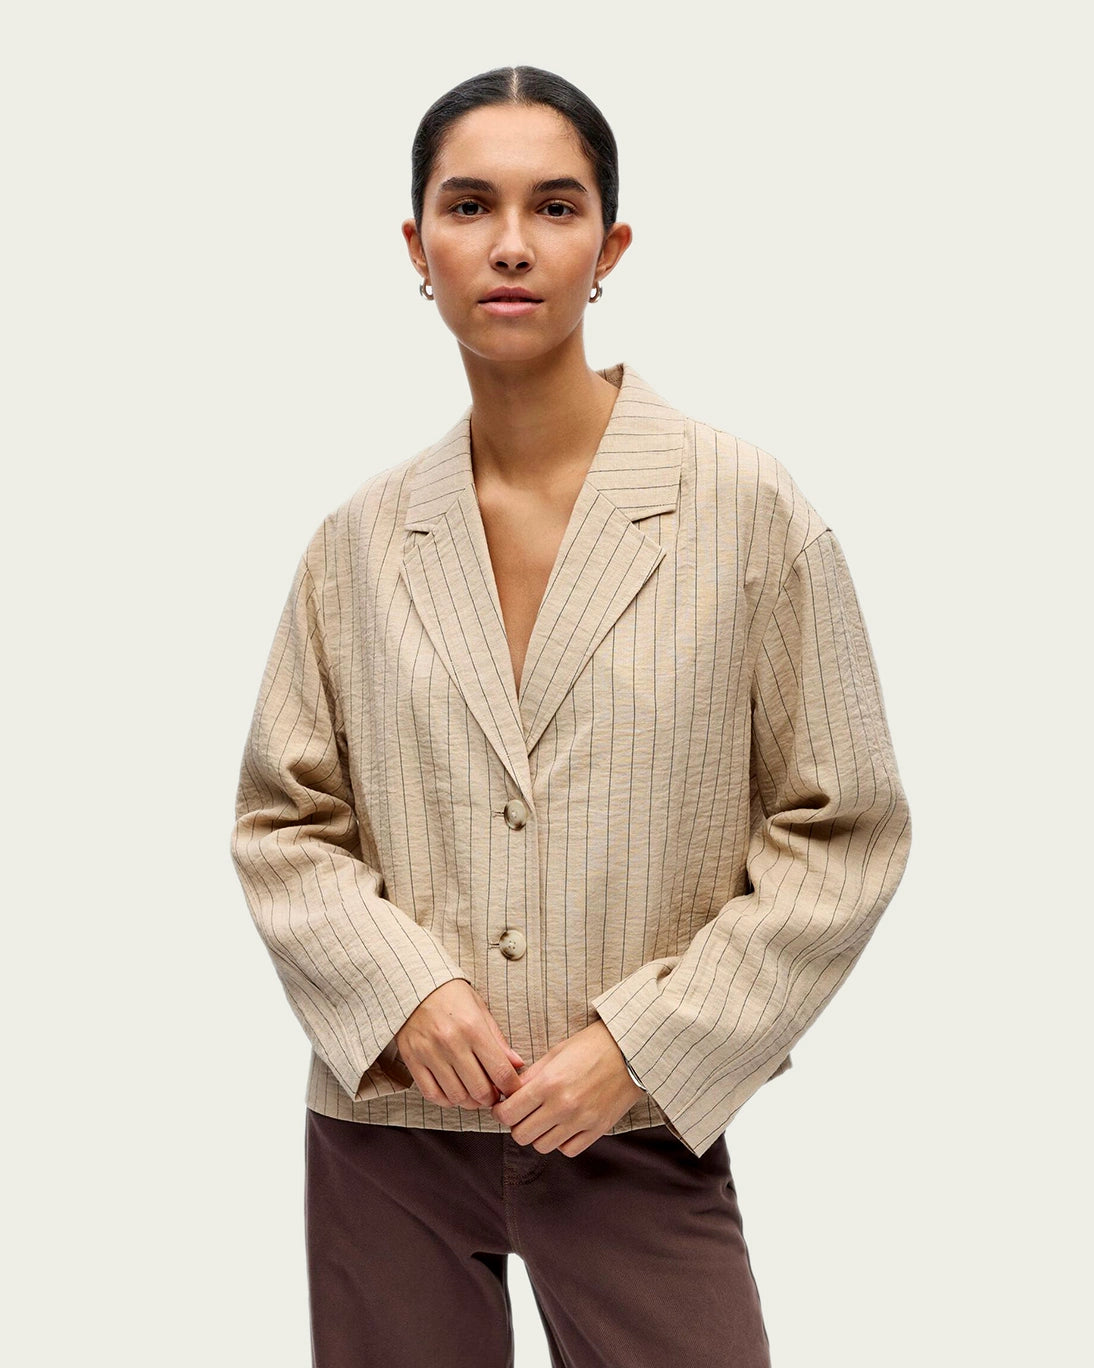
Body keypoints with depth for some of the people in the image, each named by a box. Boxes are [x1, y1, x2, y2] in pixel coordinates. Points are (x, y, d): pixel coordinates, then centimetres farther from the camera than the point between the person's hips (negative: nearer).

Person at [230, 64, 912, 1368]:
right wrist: (401, 988, -9)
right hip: (387, 1125, 2)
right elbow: (282, 822, 8)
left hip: (640, 1134, -2)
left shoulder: (747, 509, -6)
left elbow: (843, 833, -4)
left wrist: (645, 1043, -11)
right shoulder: (362, 537, 2)